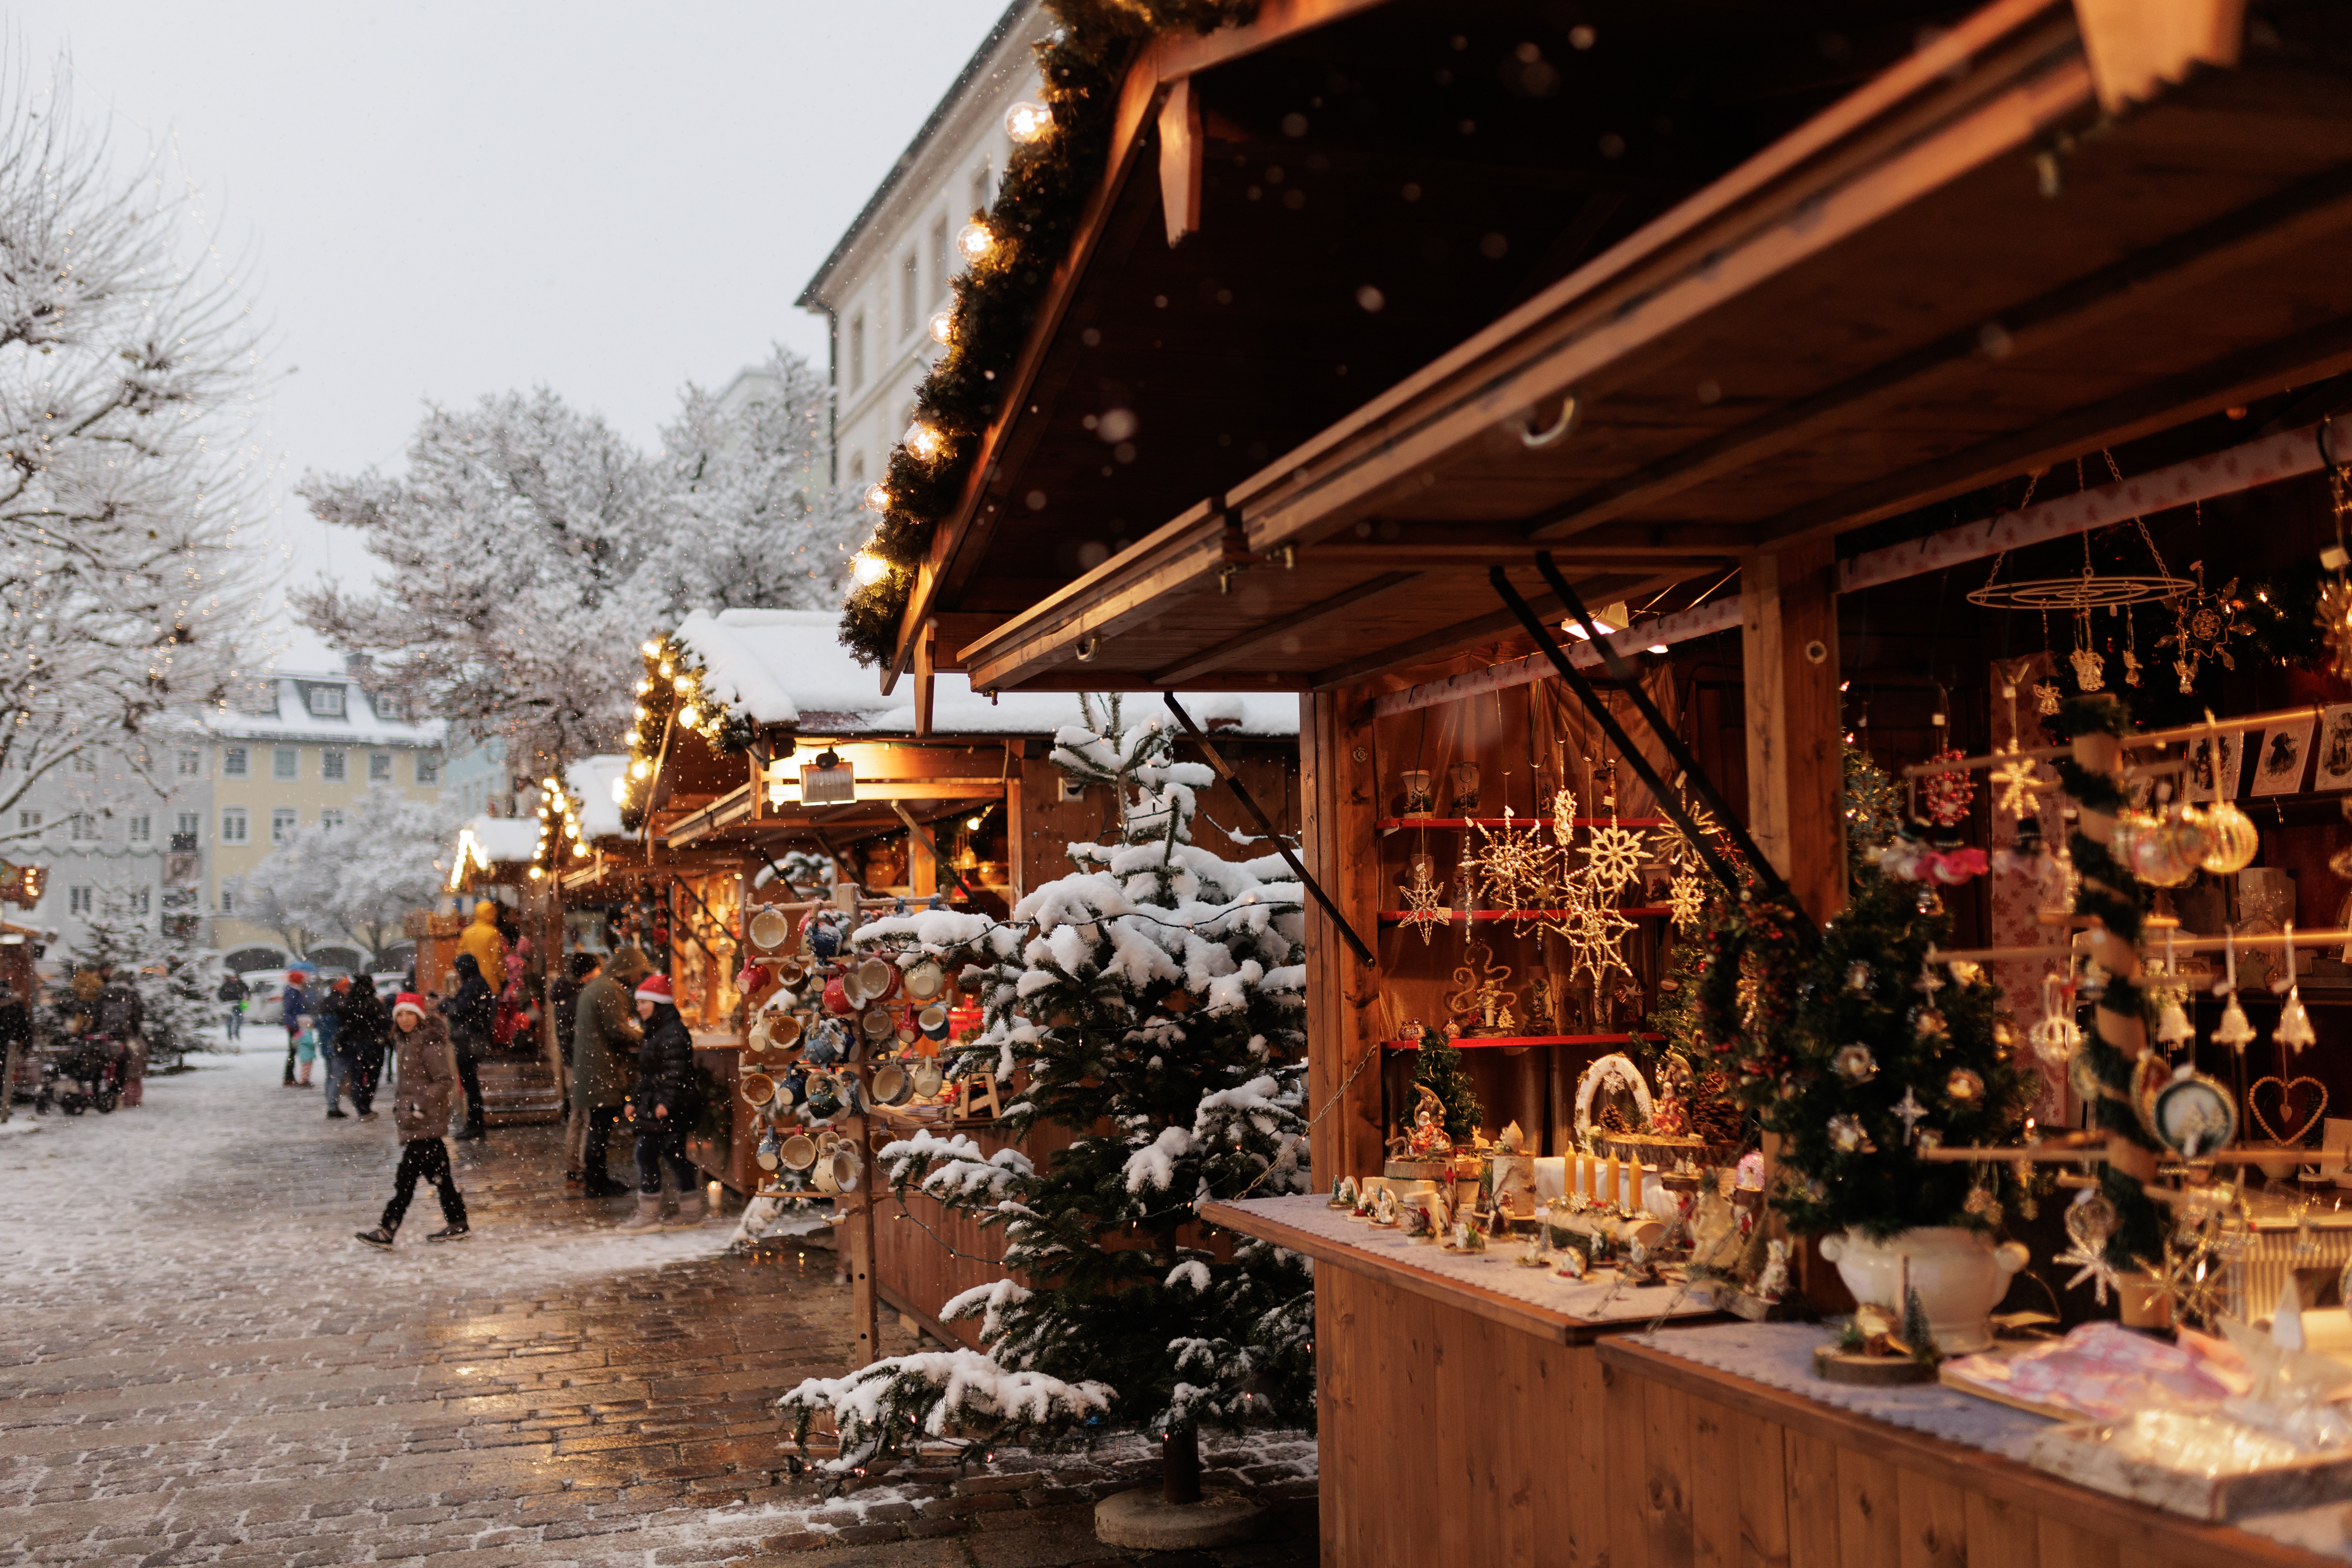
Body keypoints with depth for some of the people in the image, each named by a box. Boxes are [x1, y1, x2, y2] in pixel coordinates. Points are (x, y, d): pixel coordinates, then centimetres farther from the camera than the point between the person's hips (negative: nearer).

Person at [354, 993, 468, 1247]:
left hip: (425, 1122, -9)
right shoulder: (405, 1042, 14)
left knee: (406, 1175, -10)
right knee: (436, 1172, 12)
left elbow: (445, 1079, -18)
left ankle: (387, 1231, -11)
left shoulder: (428, 1043, -15)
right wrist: (400, 1105, 19)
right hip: (413, 1121, 9)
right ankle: (457, 1223, 18)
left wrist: (421, 1105, -21)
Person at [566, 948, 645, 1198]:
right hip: (602, 1071, -11)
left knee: (596, 1127, 15)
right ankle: (596, 1184, -2)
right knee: (600, 1127, -6)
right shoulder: (610, 989, -14)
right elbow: (618, 1031, -18)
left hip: (590, 1067, 11)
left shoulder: (595, 986, 20)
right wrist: (644, 1036, -2)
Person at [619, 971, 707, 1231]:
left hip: (666, 1111, -10)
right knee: (674, 1157, 12)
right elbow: (647, 1075, 25)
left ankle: (648, 1215, 1)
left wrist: (666, 1103, -29)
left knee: (646, 1155, -7)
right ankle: (692, 1212, 16)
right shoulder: (656, 1032, 18)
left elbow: (675, 1073, -23)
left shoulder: (673, 1034, -16)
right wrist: (635, 1101, 23)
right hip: (654, 1107, 10)